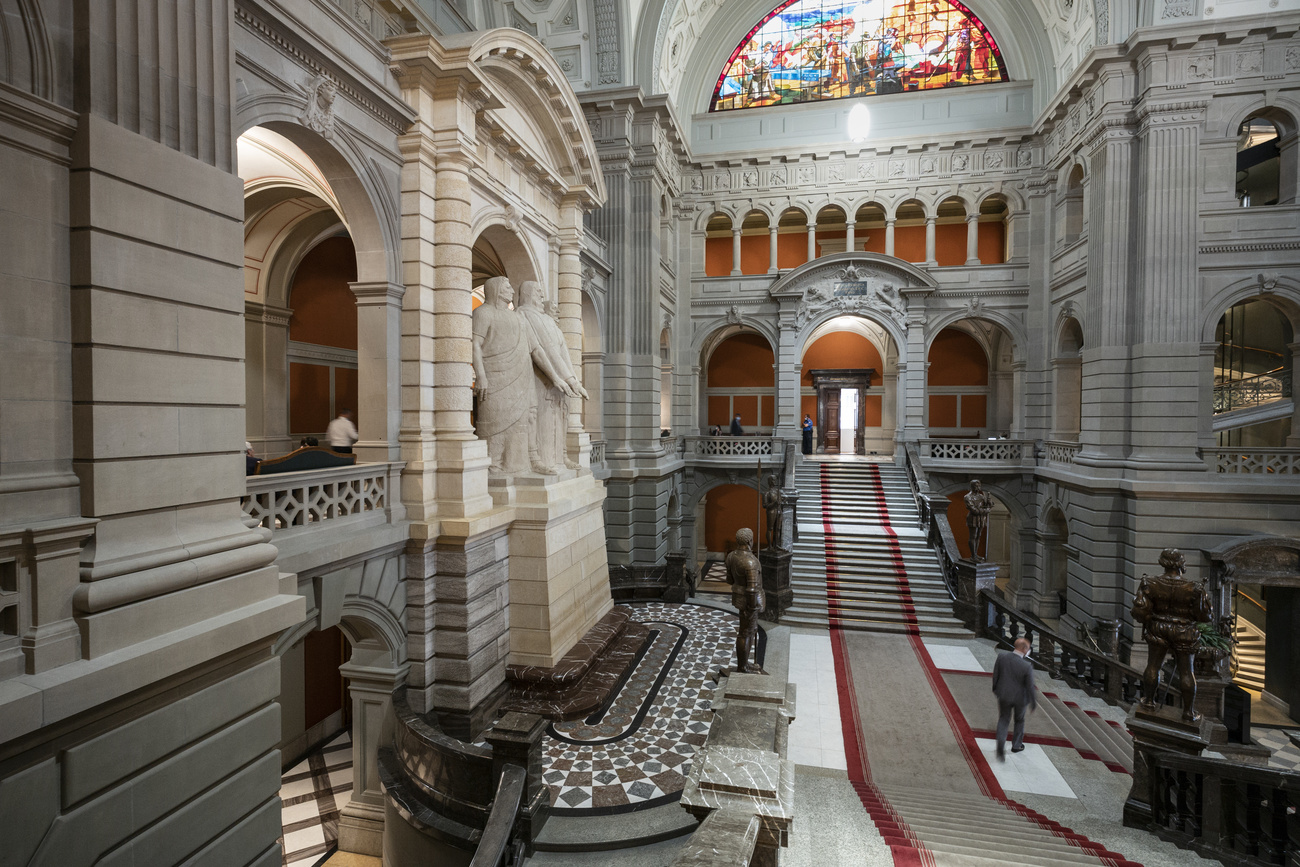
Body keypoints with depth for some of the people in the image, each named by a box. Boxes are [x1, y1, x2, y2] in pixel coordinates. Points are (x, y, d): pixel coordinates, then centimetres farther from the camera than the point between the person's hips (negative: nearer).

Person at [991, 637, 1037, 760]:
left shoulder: (1001, 657, -18)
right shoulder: (1027, 666, -28)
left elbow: (995, 675, -4)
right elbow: (1030, 687, -19)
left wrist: (995, 689, 14)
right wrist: (1034, 702, -1)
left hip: (1004, 695, 2)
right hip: (1020, 697, -2)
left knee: (1003, 719, 18)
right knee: (1019, 720, 25)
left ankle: (1001, 747, 2)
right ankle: (1016, 745, 43)